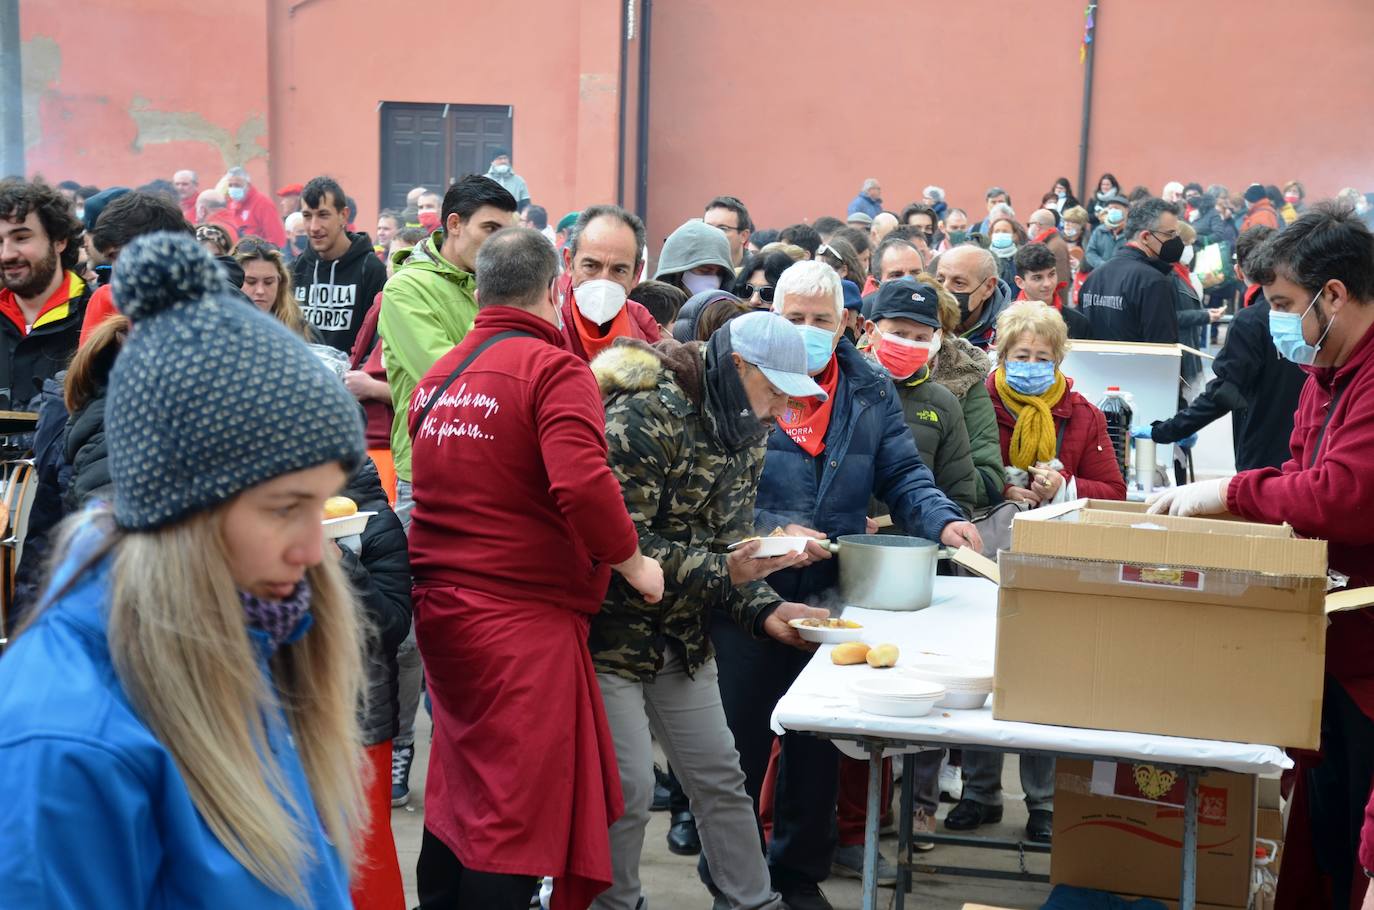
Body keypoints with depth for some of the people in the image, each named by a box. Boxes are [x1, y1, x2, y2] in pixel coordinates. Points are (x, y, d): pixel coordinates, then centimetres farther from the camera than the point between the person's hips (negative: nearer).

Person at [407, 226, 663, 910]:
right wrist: (633, 564, -12)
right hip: (523, 619, -8)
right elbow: (582, 483, -26)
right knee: (517, 810, -1)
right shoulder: (555, 368, -13)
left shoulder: (437, 376, 11)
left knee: (460, 788, 22)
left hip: (441, 614, 8)